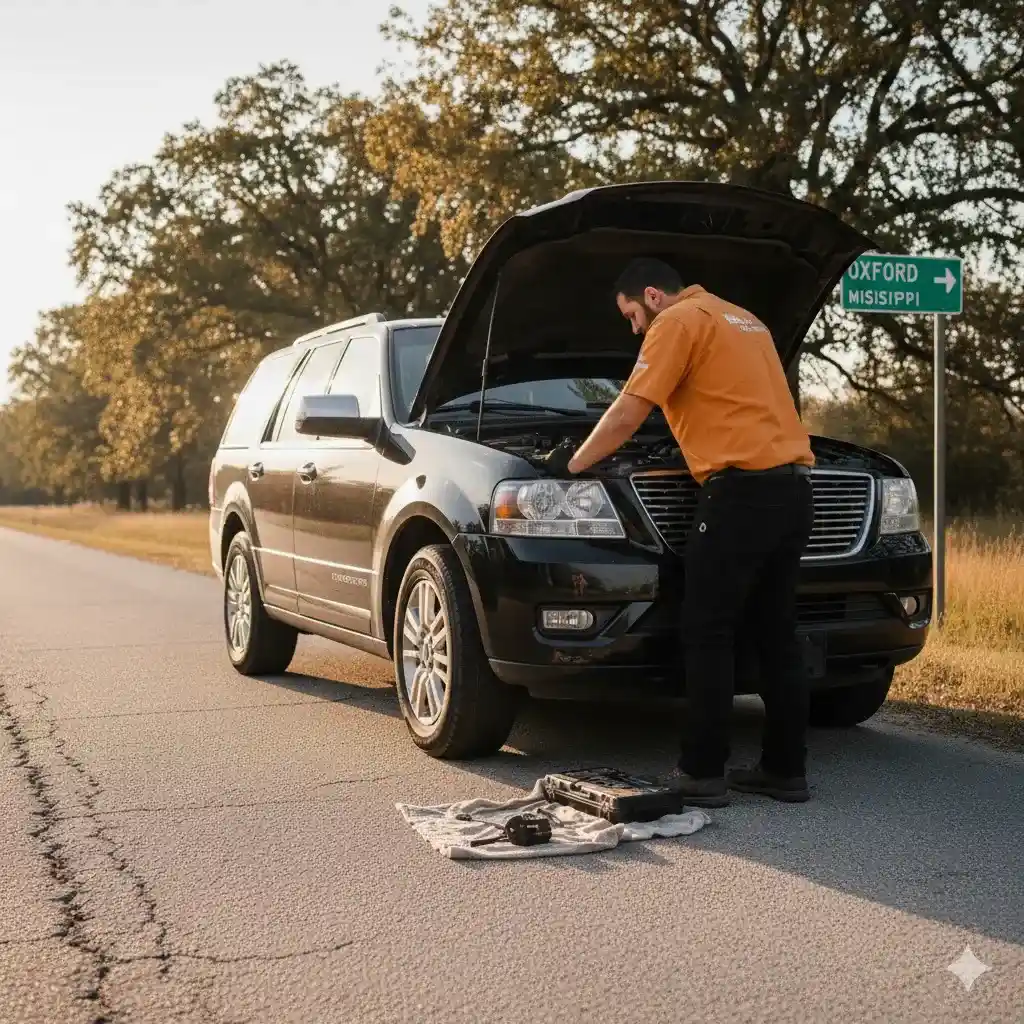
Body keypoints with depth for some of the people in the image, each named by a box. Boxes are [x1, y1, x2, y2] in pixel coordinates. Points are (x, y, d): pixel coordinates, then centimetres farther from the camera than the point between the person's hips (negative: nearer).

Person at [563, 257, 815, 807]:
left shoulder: (679, 321, -1)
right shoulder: (745, 321, 26)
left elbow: (626, 416, -4)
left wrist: (574, 465, 9)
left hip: (742, 490, -9)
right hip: (792, 488, 9)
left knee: (707, 635, -3)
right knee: (776, 634, 11)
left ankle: (702, 774, -1)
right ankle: (786, 769, 15)